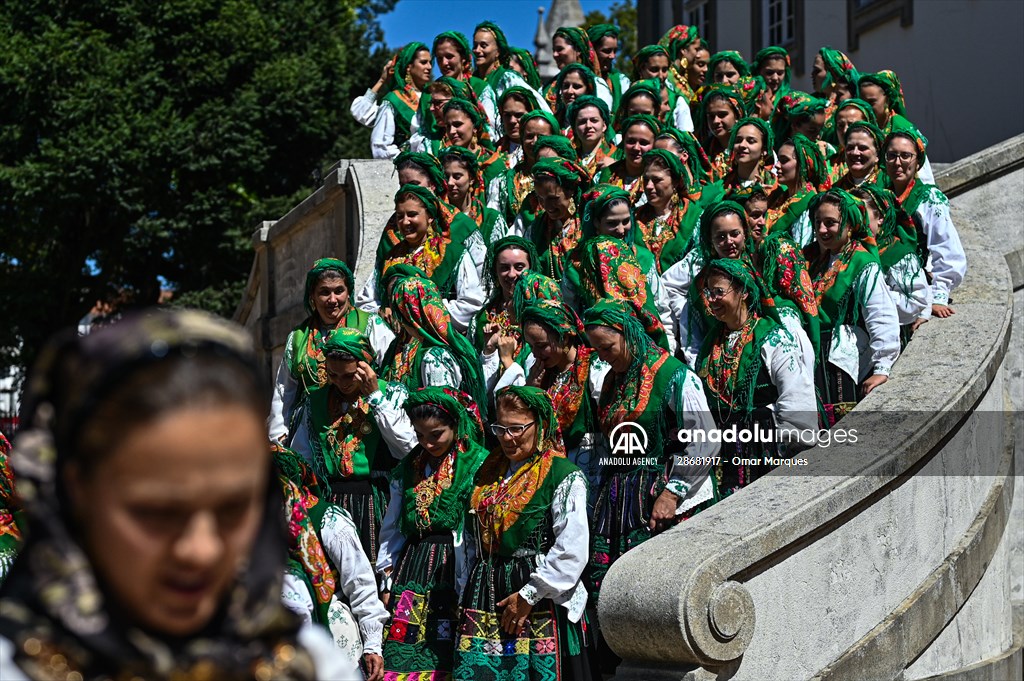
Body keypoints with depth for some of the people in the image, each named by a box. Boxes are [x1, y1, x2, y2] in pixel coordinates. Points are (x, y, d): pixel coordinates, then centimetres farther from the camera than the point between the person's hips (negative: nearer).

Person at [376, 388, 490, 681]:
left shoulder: (479, 466, -7)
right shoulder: (408, 468, 12)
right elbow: (392, 529, 18)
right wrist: (388, 582, 14)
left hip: (455, 568, -5)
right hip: (412, 567, 5)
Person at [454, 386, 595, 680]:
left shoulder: (565, 477, -7)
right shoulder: (488, 473, 14)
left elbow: (572, 551, -15)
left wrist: (528, 595, -13)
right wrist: (466, 594, 14)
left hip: (539, 604, -6)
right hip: (484, 601, 6)